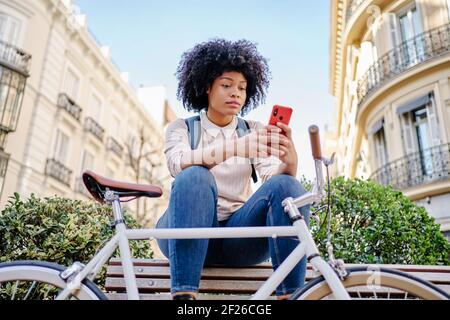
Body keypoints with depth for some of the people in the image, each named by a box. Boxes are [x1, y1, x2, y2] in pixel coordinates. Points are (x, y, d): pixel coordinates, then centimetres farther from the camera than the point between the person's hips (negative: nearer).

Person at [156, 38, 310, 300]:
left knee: (286, 186, -24)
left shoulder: (254, 131, 12)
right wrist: (235, 147, -35)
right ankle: (183, 295, -35)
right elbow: (179, 163, -17)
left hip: (240, 236, 2)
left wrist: (290, 162, -30)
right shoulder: (182, 128, 7)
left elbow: (271, 176, -5)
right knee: (194, 177, -31)